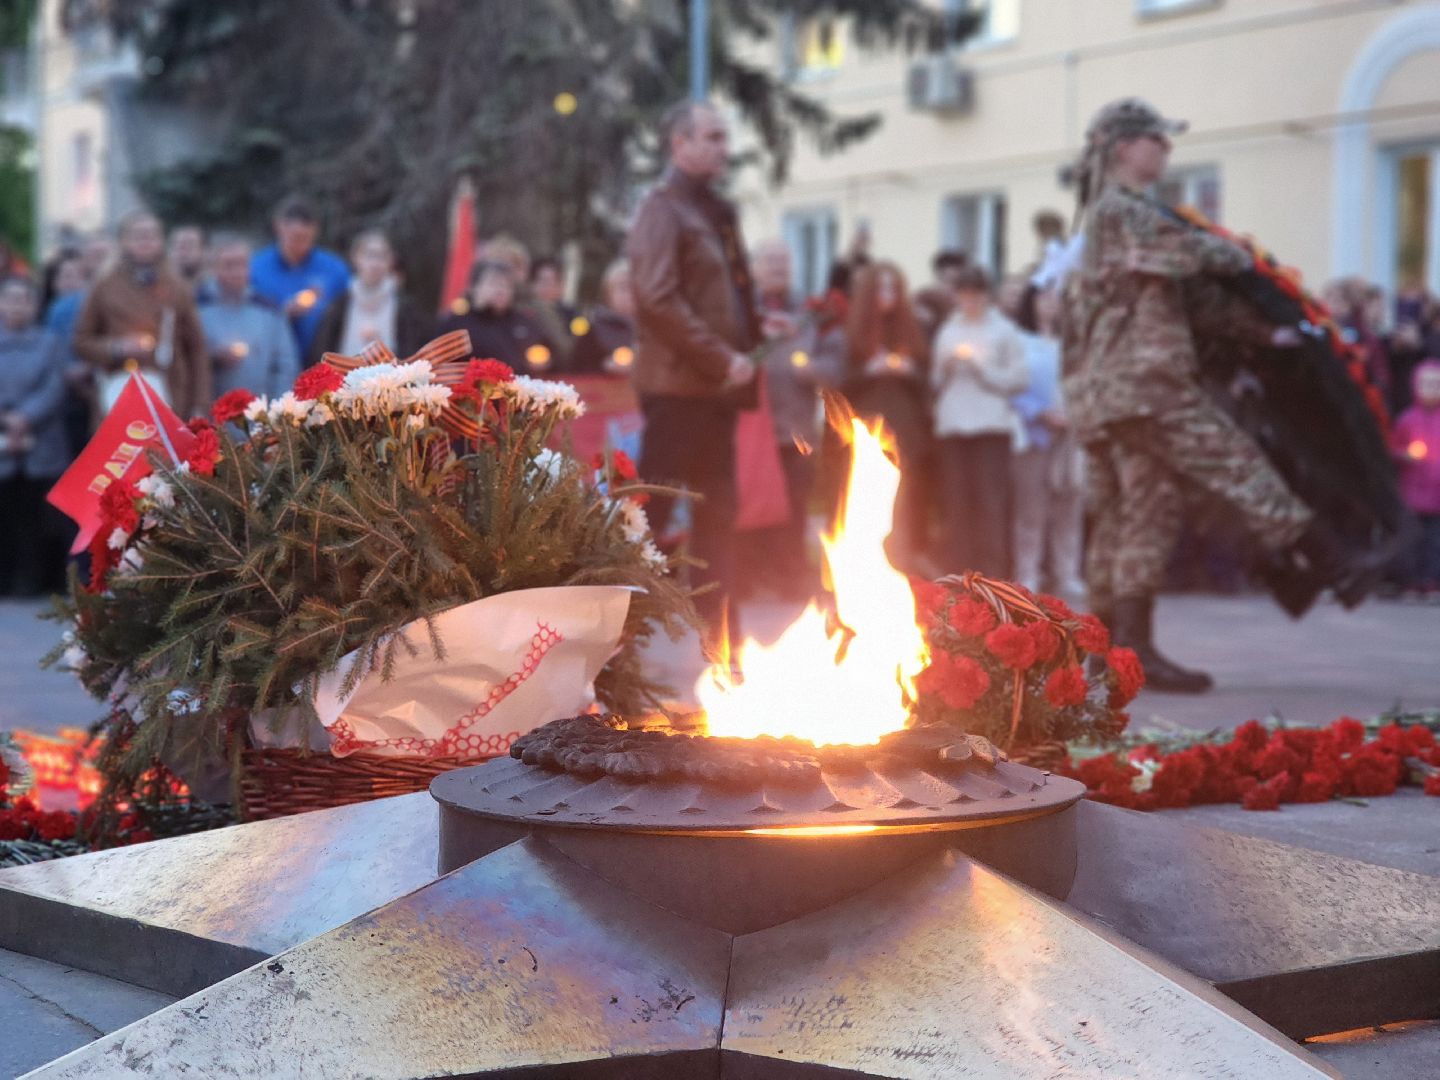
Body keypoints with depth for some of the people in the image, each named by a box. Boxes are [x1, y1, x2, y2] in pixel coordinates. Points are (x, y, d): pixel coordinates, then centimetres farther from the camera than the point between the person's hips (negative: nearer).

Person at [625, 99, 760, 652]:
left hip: (715, 386, 9)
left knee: (717, 514, 12)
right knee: (652, 509, -6)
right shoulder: (663, 208, -9)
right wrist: (721, 359, -18)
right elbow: (658, 298, -20)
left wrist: (747, 345, 8)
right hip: (677, 384, -9)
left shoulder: (716, 212, 18)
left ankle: (720, 636, 19)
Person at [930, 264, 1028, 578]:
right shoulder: (948, 332, 16)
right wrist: (946, 366, -2)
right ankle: (957, 573, 4)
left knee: (990, 502, -9)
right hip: (951, 425, 3)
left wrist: (980, 366, -8)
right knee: (955, 503, 0)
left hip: (991, 424, -3)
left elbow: (1018, 378, 0)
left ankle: (993, 574, -8)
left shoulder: (1002, 331, 5)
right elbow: (935, 381, 18)